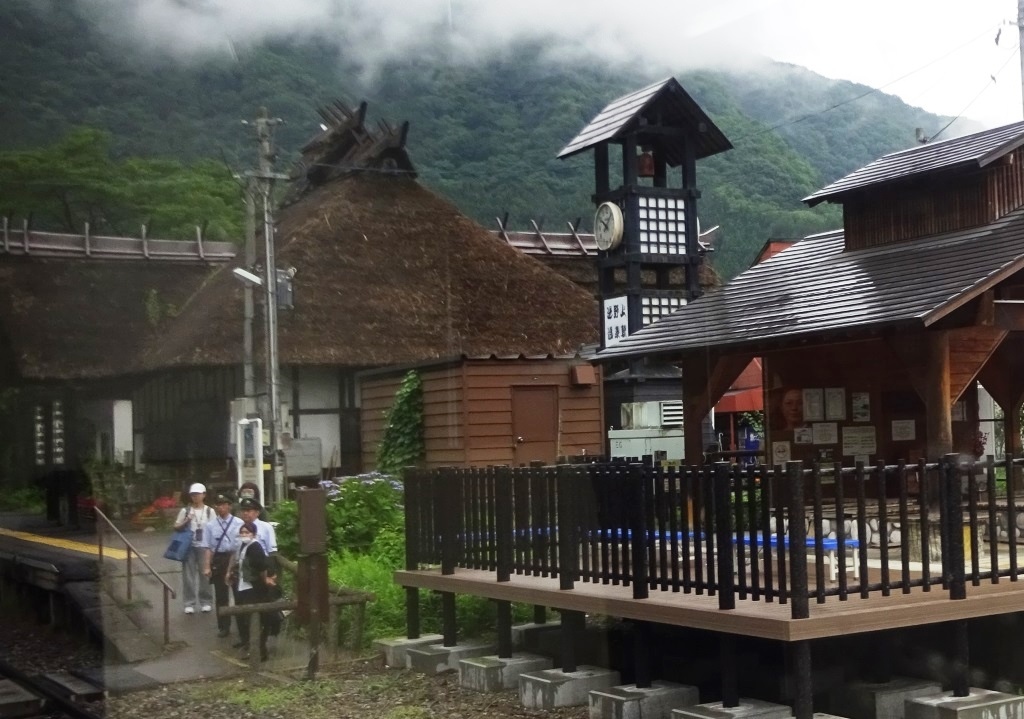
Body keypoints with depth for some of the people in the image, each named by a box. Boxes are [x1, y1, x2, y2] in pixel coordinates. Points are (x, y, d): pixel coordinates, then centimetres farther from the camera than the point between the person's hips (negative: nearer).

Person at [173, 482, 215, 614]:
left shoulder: (209, 511, 4)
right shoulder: (185, 510, 4)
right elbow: (176, 527, 8)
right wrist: (186, 522, -10)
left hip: (204, 546, 0)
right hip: (189, 546, 0)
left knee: (205, 573, 2)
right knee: (188, 574, 1)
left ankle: (206, 601, 13)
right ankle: (189, 603, 7)